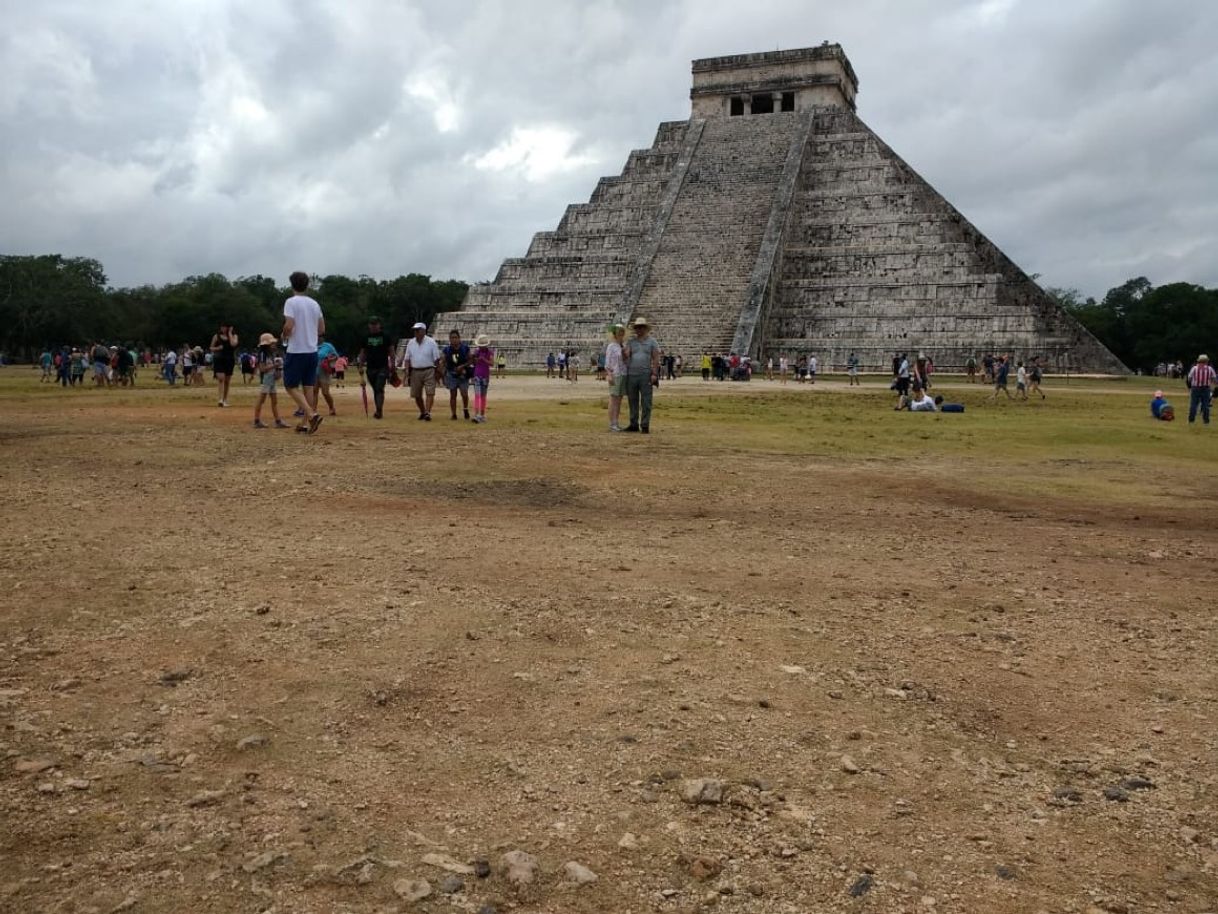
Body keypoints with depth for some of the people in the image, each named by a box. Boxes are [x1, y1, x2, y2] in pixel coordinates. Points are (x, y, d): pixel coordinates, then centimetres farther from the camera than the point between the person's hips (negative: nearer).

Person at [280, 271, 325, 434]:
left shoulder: (291, 302, -10)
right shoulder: (314, 303, 9)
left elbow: (289, 326, -19)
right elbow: (322, 329, 12)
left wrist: (283, 335, 1)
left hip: (296, 351, -6)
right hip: (312, 351, 6)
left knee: (291, 386, 2)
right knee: (308, 387, 9)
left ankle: (312, 415, -16)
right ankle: (305, 423, 11)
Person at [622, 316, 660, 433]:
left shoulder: (652, 342, 4)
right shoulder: (631, 342, 10)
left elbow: (656, 359, -2)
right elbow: (626, 355, -2)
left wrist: (654, 374, -12)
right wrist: (624, 352, -27)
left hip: (646, 375, -3)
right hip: (631, 375, 3)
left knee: (646, 402, -4)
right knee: (633, 401, 7)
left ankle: (645, 426, -1)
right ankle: (634, 425, 14)